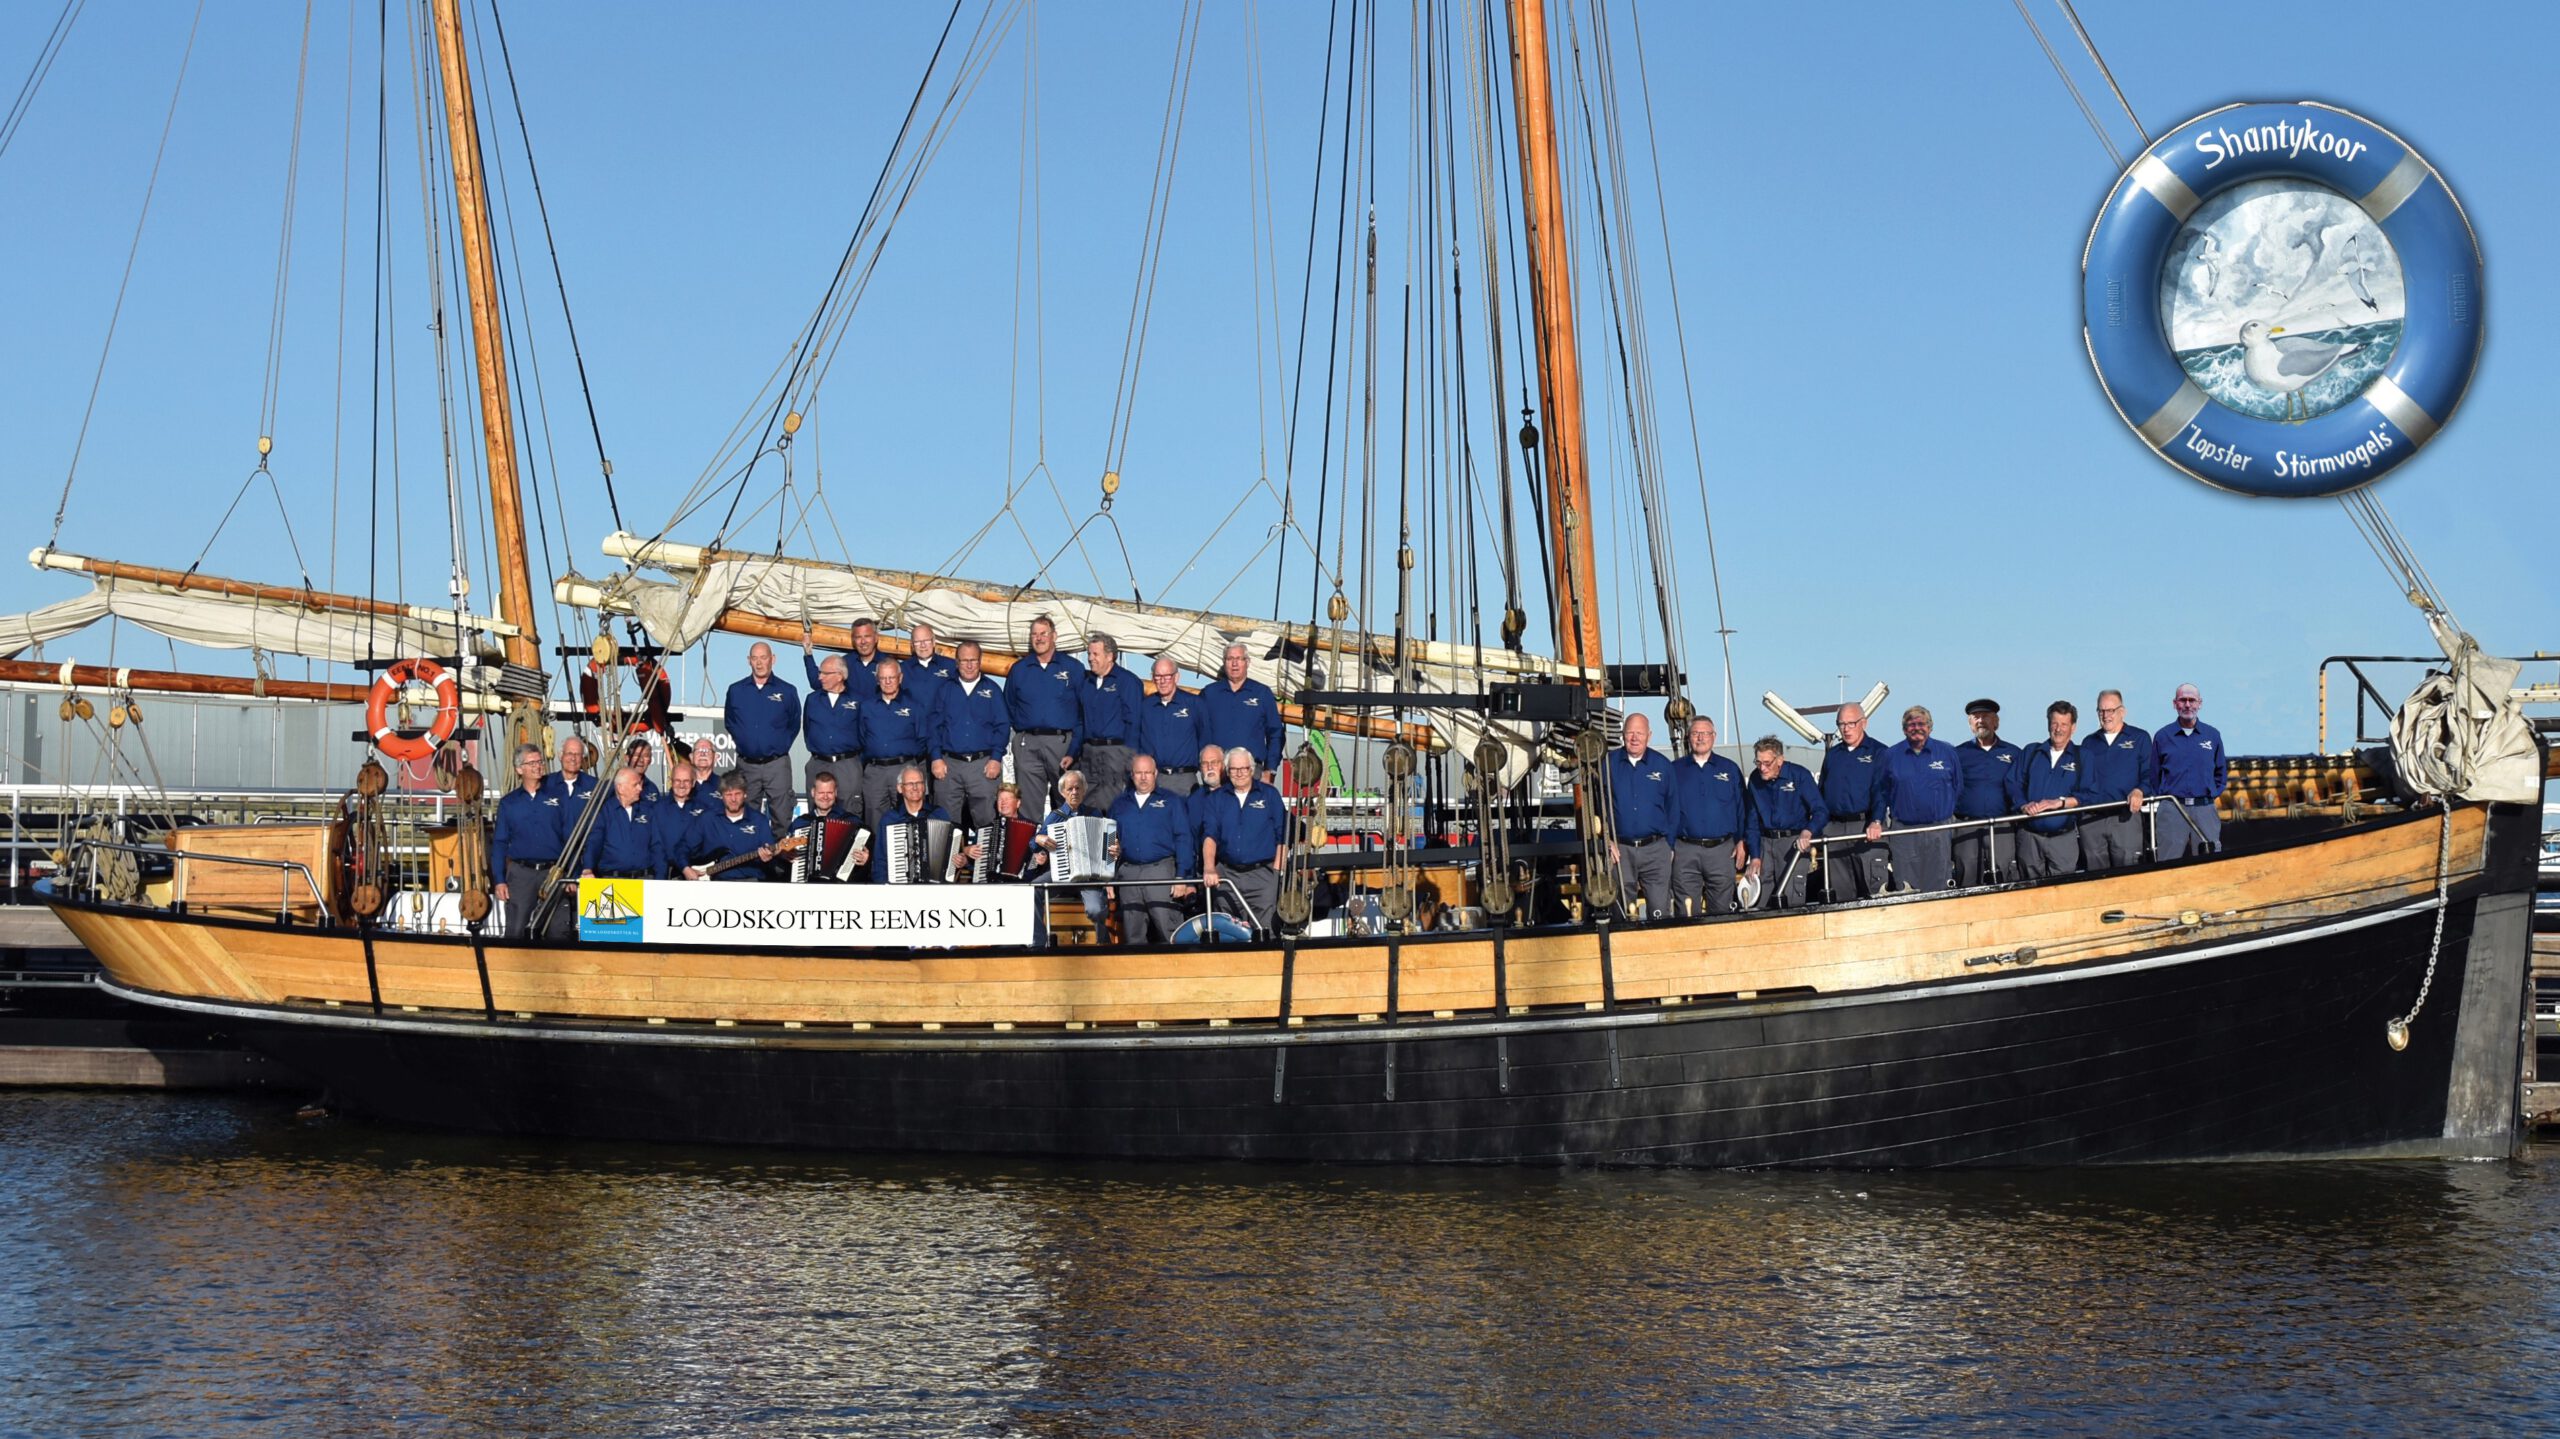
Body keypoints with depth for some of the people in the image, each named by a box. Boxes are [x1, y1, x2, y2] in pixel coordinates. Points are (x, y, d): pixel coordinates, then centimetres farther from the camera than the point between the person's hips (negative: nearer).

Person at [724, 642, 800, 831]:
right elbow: (729, 721, 18)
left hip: (776, 764, -2)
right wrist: (742, 741, 10)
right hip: (746, 764, 2)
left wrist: (782, 745, 4)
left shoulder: (787, 691, 0)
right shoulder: (736, 690, 6)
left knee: (781, 818, -5)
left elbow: (794, 725, 10)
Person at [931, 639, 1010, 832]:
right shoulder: (944, 690, 12)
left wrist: (996, 758, -6)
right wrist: (936, 758, -3)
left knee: (986, 820, -4)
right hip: (949, 765, 1)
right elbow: (935, 725, 8)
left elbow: (1003, 726, 5)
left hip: (984, 765, -1)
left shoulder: (992, 690, 9)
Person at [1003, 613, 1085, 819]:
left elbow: (1083, 714, 0)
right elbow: (1009, 709, 19)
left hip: (1062, 743, -2)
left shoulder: (1073, 669, 5)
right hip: (1027, 746, 2)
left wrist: (1074, 751, -8)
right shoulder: (1019, 669, 12)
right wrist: (1023, 733, 7)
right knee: (1028, 808, 0)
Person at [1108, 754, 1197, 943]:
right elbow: (1111, 841, 17)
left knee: (1168, 933, -12)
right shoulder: (1119, 805, 18)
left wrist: (1182, 877, -7)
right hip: (1128, 873, 3)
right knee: (1132, 936, 2)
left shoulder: (1171, 802, 9)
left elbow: (1184, 840, 2)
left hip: (1161, 870, -3)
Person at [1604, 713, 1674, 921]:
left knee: (1660, 914, -4)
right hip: (1620, 849, 0)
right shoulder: (1609, 764, 5)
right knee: (1622, 914, 4)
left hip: (1655, 849, 0)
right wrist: (1607, 841, -3)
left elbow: (1672, 808, 10)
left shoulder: (1663, 765, 7)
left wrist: (1670, 844, 4)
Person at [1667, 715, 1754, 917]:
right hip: (1685, 852, -1)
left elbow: (1744, 808, 10)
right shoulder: (1675, 770, 9)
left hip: (1722, 850, 1)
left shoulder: (1730, 770, 12)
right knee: (1687, 914, -3)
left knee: (1721, 913, 4)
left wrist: (1742, 842, -1)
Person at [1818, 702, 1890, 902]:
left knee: (1874, 891, -7)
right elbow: (1821, 793, 20)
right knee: (1840, 894, 5)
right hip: (1834, 829, 5)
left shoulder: (1877, 752, 2)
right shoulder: (1832, 754, 18)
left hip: (1866, 827, -5)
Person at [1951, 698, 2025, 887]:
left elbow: (2016, 787, 2)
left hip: (2001, 828, 0)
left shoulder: (2014, 754, 14)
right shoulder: (1958, 754, 15)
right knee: (1967, 887, -4)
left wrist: (2023, 806, -18)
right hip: (1967, 829, 0)